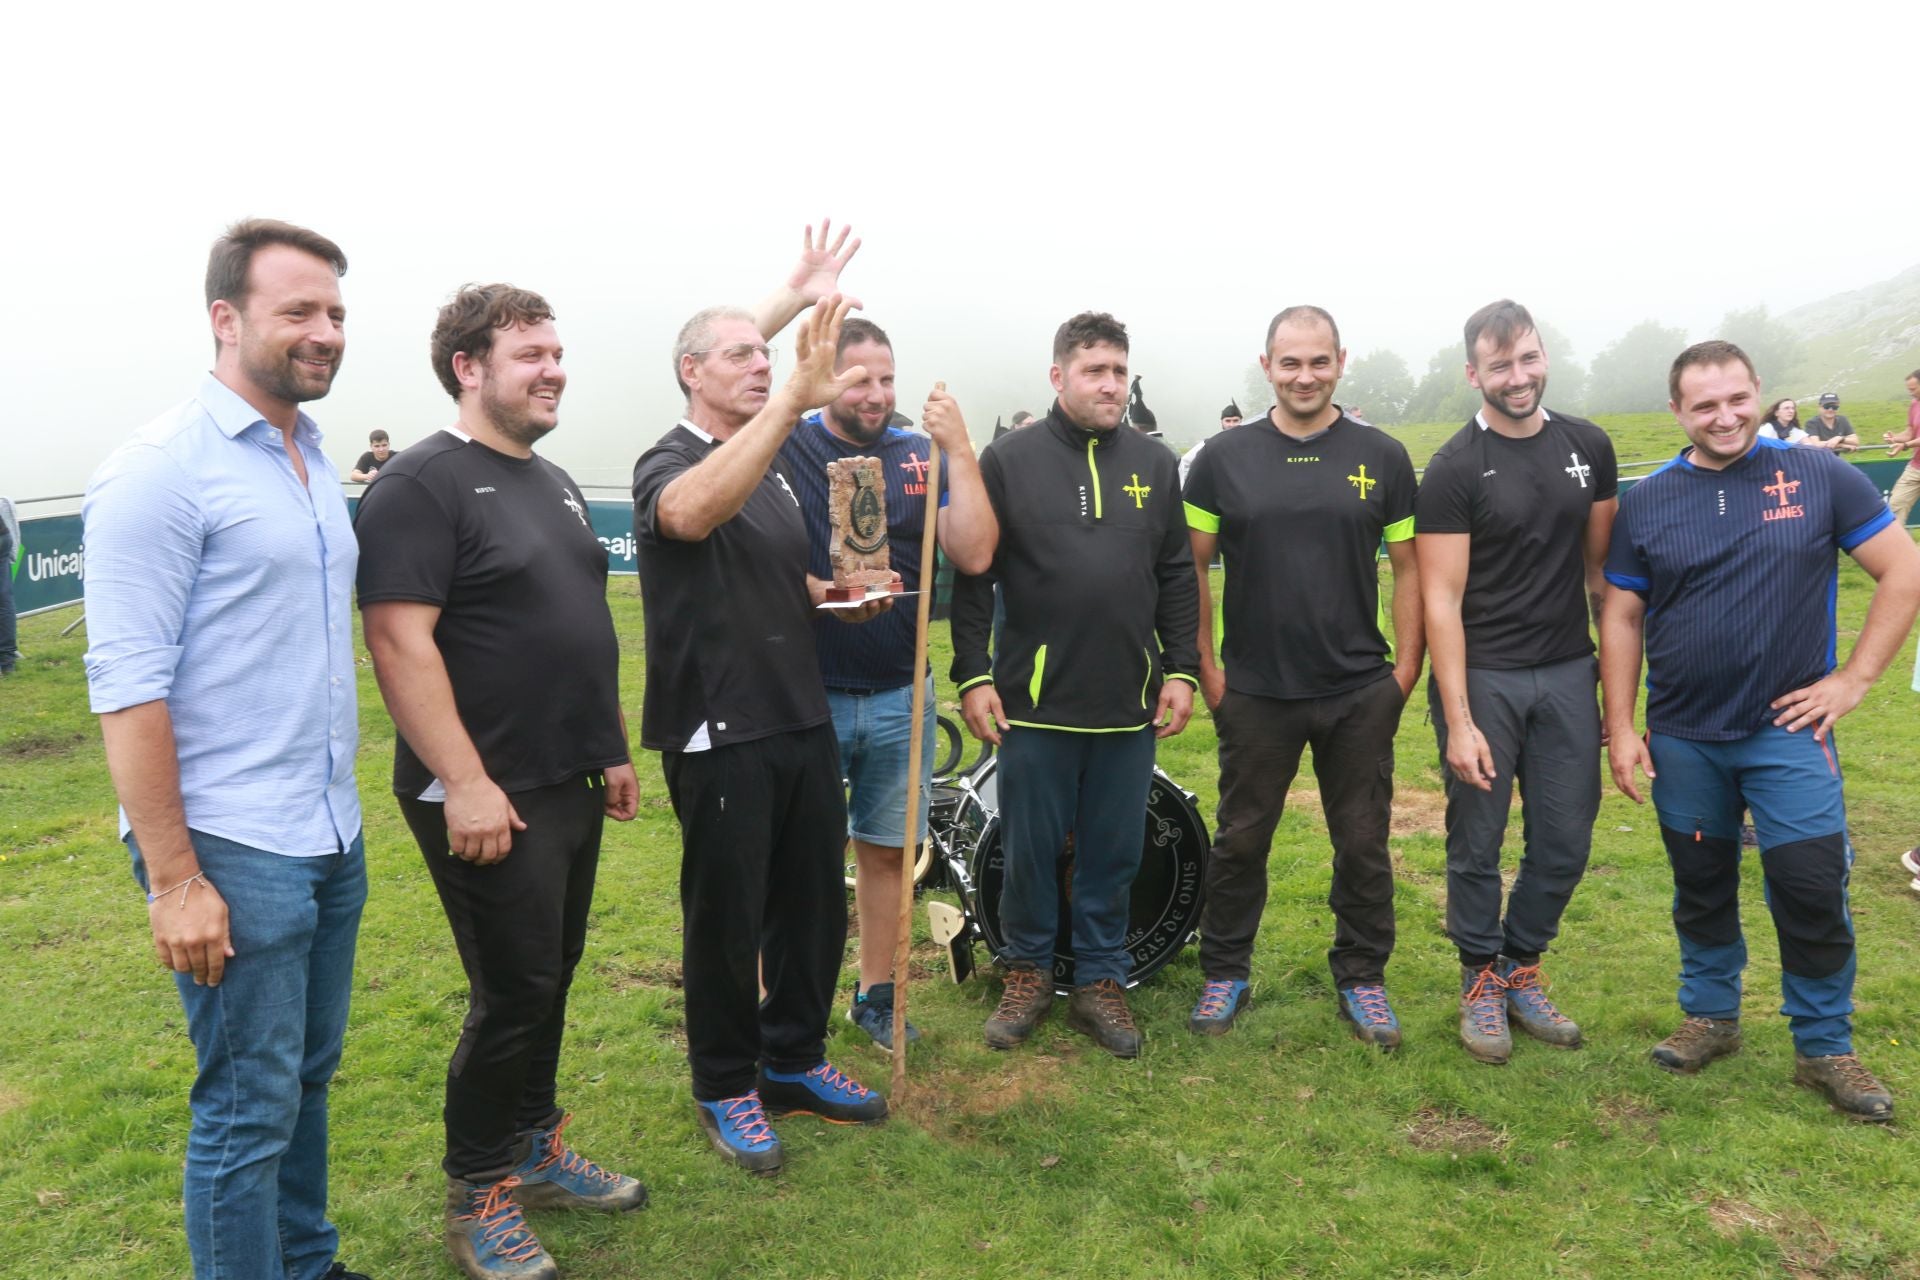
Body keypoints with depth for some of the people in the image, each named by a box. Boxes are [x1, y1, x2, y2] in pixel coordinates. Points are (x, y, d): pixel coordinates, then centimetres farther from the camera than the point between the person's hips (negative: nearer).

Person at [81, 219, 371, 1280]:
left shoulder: (312, 461, 11)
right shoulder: (162, 469, -13)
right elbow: (126, 684, -17)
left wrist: (338, 805, 15)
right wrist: (172, 878, -18)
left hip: (331, 837, 8)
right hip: (232, 852, -8)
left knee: (309, 1077, 19)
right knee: (249, 1109, 4)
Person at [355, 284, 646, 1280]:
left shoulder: (553, 483, 15)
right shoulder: (423, 484, -12)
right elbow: (400, 641, -19)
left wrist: (612, 749, 18)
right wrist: (465, 783, -23)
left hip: (570, 786, 8)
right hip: (489, 797, -8)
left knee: (551, 978, 17)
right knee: (514, 993, 0)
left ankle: (536, 1149, 34)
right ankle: (477, 1198, 20)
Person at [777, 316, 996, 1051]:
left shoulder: (921, 458, 4)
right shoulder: (785, 449, -4)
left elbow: (975, 556, -7)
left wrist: (959, 451, -13)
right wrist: (817, 590, -26)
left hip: (900, 695, 3)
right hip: (807, 692, -3)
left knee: (886, 849, 13)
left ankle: (876, 994, 29)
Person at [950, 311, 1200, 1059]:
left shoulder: (1155, 465, 9)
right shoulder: (1008, 461, -1)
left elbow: (1176, 578, 11)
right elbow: (972, 577, -2)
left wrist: (1181, 670, 4)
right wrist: (972, 675, -7)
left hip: (1131, 705, 3)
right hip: (1034, 701, -2)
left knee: (1114, 856, 11)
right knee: (1030, 851, 9)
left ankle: (1100, 983, 27)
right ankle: (1028, 974, 29)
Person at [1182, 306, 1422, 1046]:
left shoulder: (1382, 458, 3)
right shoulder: (1225, 459, 0)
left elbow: (1408, 566, 5)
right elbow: (1191, 569, 3)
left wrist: (1407, 667, -1)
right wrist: (1203, 667, -3)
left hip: (1361, 694, 1)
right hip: (1255, 694, 0)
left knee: (1363, 844, 10)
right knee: (1240, 840, 10)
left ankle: (1362, 978, 27)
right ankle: (1224, 973, 26)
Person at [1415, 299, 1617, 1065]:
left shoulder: (1588, 448, 6)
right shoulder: (1455, 469, -8)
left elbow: (1601, 567, 11)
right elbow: (1441, 600, -11)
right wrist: (1458, 721, -15)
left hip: (1567, 674, 4)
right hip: (1483, 678, -4)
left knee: (1565, 843, 9)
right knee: (1477, 844, 6)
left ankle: (1522, 971, 30)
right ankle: (1481, 983, 25)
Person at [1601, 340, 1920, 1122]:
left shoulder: (1818, 479, -4)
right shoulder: (1646, 503, 0)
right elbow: (1621, 619, 3)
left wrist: (1855, 678, -6)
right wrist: (1620, 729, -1)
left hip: (1789, 731, -1)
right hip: (1681, 740, 2)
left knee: (1813, 894, 1)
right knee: (1700, 887, 14)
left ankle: (1824, 1048, 20)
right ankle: (1710, 1015, 33)